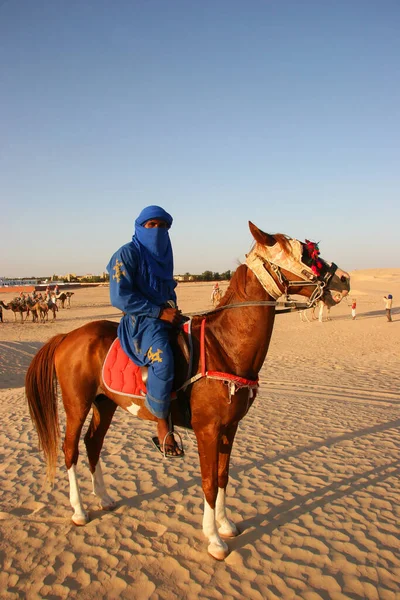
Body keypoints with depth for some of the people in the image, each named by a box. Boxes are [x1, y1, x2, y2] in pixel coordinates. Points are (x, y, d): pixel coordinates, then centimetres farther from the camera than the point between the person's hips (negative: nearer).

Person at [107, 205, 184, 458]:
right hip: (140, 321, -8)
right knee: (163, 359, -34)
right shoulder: (127, 254, -5)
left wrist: (175, 311, 7)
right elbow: (120, 297, -14)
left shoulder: (164, 254, 17)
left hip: (168, 317, 8)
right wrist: (160, 312, -17)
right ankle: (163, 429, -19)